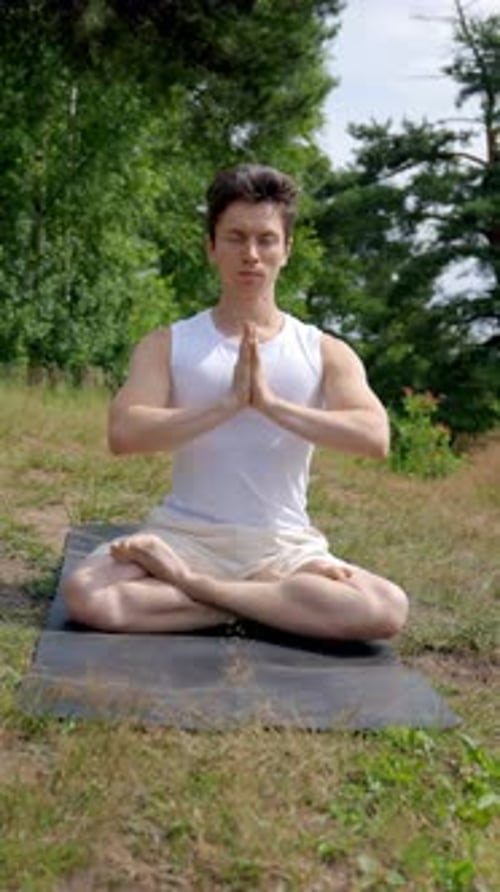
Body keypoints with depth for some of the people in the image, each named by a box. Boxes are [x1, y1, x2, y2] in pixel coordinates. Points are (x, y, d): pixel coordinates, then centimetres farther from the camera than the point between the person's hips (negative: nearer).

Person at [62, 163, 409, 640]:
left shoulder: (326, 353, 4)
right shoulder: (167, 345, 3)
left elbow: (375, 438, -12)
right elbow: (123, 434, -13)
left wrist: (271, 403, -19)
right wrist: (229, 402, -19)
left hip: (283, 546, 1)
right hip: (184, 536, 0)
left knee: (388, 609, -27)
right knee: (85, 594, -29)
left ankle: (186, 583, -16)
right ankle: (285, 601, -15)